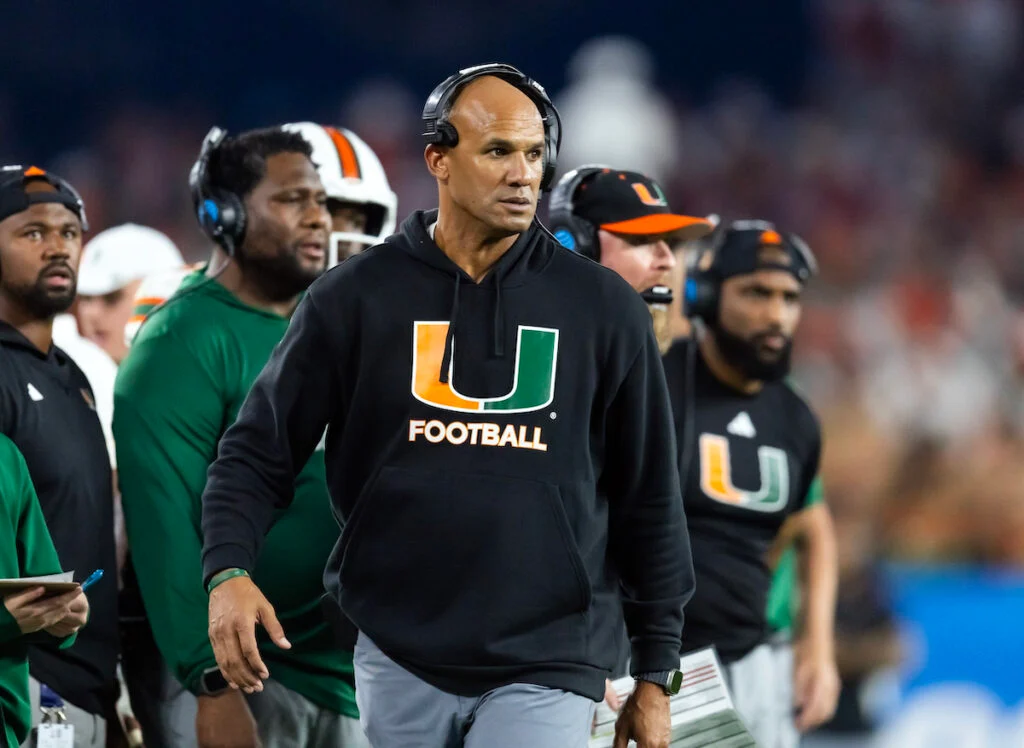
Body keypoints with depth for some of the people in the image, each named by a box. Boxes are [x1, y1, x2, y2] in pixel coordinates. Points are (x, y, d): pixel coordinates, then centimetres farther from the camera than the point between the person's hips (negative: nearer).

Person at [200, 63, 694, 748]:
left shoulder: (603, 309, 1)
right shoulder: (356, 297, 1)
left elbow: (648, 500, 7)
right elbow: (260, 452, 4)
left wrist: (656, 673, 7)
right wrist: (229, 570, -15)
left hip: (546, 667, -1)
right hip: (399, 658, 1)